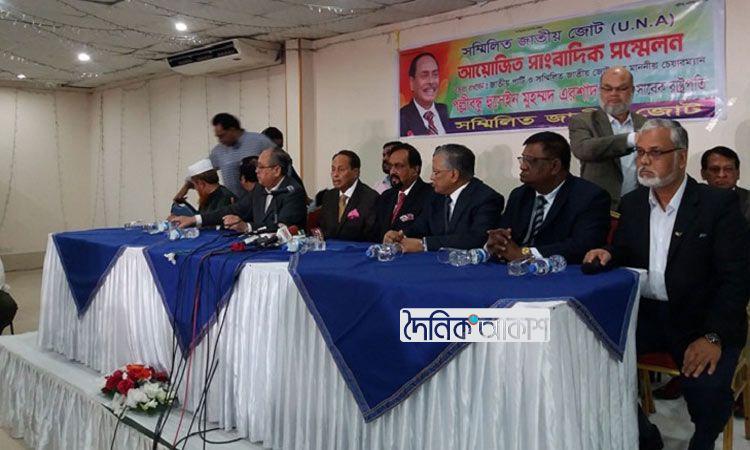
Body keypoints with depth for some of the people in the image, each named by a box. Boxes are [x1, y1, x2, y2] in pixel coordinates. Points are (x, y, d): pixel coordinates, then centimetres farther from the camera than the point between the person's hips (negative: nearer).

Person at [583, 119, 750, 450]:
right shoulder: (632, 204, 9)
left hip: (700, 320, -4)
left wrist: (714, 336, -22)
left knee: (707, 390, -28)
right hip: (645, 314, 5)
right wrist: (609, 255, -9)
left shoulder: (718, 203, -7)